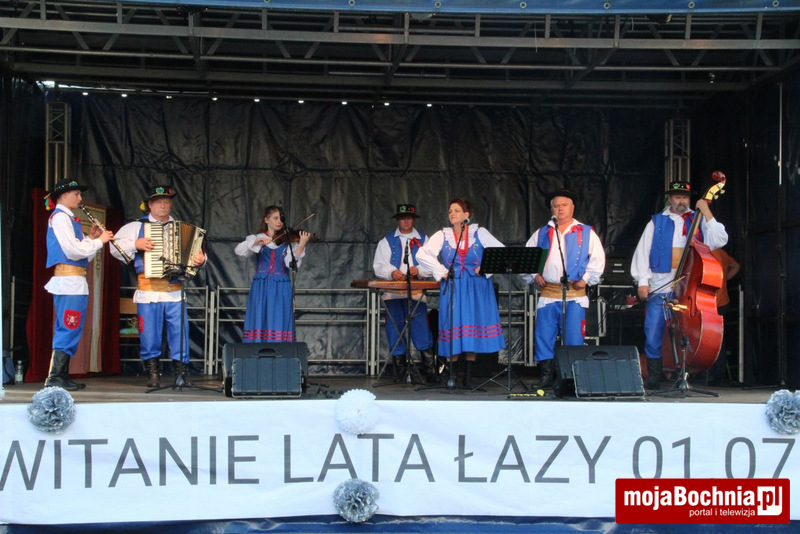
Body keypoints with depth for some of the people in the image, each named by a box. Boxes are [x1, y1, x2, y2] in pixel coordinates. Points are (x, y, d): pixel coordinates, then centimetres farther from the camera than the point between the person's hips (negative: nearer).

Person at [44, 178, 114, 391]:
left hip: (72, 281, 10)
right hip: (69, 281, -10)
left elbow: (82, 254, 19)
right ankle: (54, 377, -13)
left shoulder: (68, 219, 20)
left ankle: (62, 376, 14)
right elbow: (74, 251, -17)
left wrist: (90, 238, 6)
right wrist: (99, 240, -8)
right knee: (69, 329, -12)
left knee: (67, 330, 11)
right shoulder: (60, 217, -8)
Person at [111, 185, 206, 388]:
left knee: (179, 330, -2)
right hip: (148, 289, -2)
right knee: (149, 332, 0)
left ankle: (180, 372, 6)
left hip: (174, 290, 2)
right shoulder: (137, 226, 9)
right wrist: (136, 244, -13)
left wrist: (200, 258, -4)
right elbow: (116, 247, 2)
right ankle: (153, 373, 10)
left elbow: (195, 249, 17)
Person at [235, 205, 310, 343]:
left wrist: (301, 245, -22)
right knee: (259, 323, -4)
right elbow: (239, 250, -7)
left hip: (281, 288, 0)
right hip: (261, 287, 1)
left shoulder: (288, 241, 8)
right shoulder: (256, 238, 10)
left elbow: (291, 263, -8)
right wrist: (256, 242, -22)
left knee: (279, 325, -6)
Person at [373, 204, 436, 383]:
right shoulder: (387, 241, 15)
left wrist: (418, 270, -15)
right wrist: (391, 273, -16)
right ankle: (399, 370, 9)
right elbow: (378, 266, 4)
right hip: (392, 293, 1)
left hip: (416, 293, -1)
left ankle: (430, 370, -5)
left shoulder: (423, 240, 15)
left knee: (420, 327, -11)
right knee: (395, 329, 0)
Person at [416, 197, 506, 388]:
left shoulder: (479, 233, 4)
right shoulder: (442, 236, 5)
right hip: (452, 289, 0)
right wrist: (441, 272, -7)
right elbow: (422, 254, -4)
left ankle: (468, 377, 6)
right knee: (453, 332, -4)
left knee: (473, 331, -1)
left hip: (477, 290, 0)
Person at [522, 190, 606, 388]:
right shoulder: (541, 234, 16)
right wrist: (534, 276, 3)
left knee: (574, 338, -5)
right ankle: (546, 376, 7)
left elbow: (598, 258, 4)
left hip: (575, 293, -2)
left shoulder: (586, 232, 9)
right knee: (544, 336, 0)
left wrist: (586, 279, -5)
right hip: (548, 293, 2)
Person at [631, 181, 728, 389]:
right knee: (653, 335, -4)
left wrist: (707, 213, -9)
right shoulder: (657, 221, 12)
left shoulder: (698, 220, 13)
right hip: (660, 287, 0)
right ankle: (654, 377, 8)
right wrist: (642, 281, -2)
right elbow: (643, 252, 7)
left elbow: (719, 241, -2)